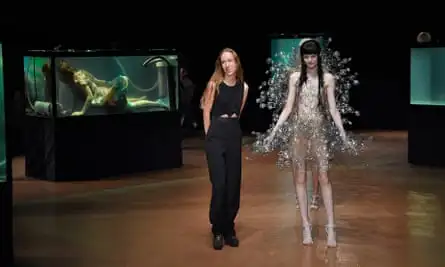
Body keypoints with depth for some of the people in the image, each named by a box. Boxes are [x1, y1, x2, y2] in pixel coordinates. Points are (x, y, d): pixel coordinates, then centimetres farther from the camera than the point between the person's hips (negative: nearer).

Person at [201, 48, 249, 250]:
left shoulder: (243, 87, 5)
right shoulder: (214, 83, -6)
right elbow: (206, 111, -1)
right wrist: (210, 135, 0)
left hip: (235, 135, 4)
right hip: (216, 136, -4)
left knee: (233, 184, 6)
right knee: (219, 184, -6)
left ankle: (229, 228, 17)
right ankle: (217, 230, 7)